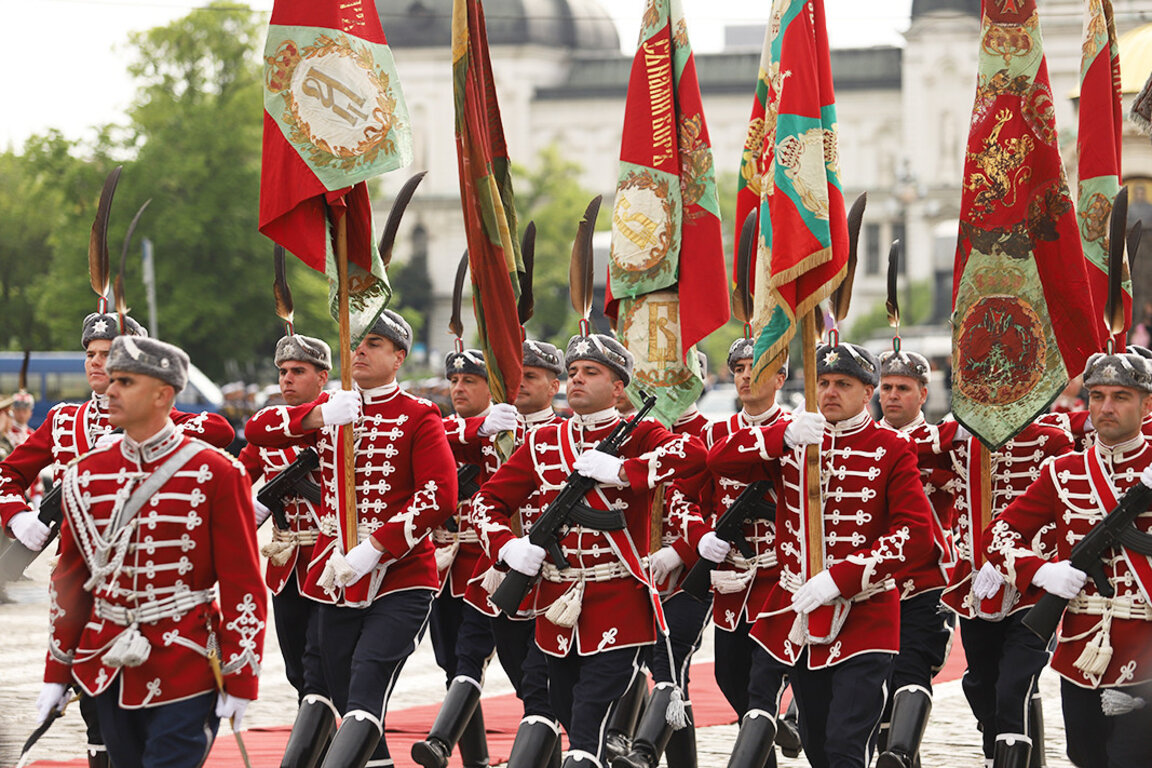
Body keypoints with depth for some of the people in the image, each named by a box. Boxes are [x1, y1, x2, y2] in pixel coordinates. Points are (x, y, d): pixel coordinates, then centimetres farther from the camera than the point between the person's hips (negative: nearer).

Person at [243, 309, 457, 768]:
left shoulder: (418, 418, -4)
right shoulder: (328, 410, 12)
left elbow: (440, 496, -14)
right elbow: (257, 430, 2)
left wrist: (373, 549, -21)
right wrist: (318, 416, -15)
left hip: (401, 580, -6)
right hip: (336, 577, 6)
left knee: (366, 692, -21)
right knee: (344, 697, 11)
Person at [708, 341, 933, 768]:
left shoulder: (891, 451, -4)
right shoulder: (792, 441, 8)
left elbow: (917, 535, -13)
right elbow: (719, 461, -4)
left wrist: (840, 577, -20)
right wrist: (783, 437, -20)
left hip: (865, 619, -4)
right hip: (798, 616, 4)